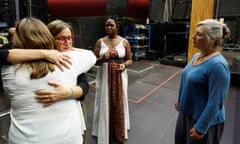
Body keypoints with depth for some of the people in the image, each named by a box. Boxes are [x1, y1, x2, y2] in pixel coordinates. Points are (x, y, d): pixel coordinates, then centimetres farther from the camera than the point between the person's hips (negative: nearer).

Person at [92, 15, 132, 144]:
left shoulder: (124, 42, -1)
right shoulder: (100, 42, 0)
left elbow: (129, 60, 5)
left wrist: (124, 65, -17)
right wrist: (103, 58, -20)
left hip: (119, 76, 0)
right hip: (104, 76, 0)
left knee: (119, 103, 10)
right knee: (104, 103, 7)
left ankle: (119, 131, 31)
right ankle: (105, 131, 29)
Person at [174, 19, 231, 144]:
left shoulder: (217, 65, -27)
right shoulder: (197, 56, 1)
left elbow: (215, 102, -26)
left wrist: (200, 127, -21)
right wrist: (181, 100, 19)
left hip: (205, 120, -8)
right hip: (186, 112, 8)